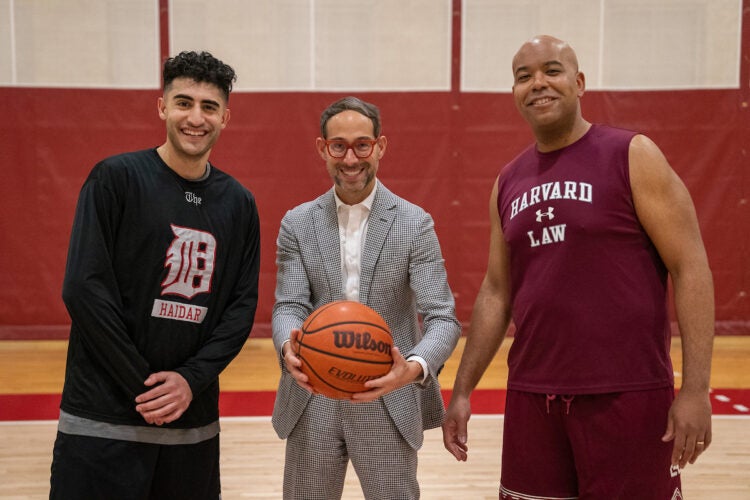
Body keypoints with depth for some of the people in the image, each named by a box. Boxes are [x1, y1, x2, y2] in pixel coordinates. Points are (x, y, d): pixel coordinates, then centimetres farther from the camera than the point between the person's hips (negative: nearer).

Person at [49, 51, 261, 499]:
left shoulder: (238, 203, 6)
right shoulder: (116, 178, -6)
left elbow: (243, 306, 5)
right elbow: (84, 288, -12)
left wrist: (192, 379, -9)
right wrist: (144, 385, -13)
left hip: (194, 418, 4)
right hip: (103, 418, -4)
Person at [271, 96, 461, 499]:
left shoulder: (415, 224, -4)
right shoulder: (297, 223, 4)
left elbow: (442, 317, -9)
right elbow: (288, 306, -3)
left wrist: (414, 367, -31)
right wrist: (289, 347, -27)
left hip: (388, 404, -2)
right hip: (313, 405, 2)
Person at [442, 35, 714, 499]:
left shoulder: (633, 156, -5)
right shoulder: (508, 182, 10)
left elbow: (691, 267, -9)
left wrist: (696, 389, -15)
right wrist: (462, 390, 11)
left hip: (627, 395, -4)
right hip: (531, 396, 5)